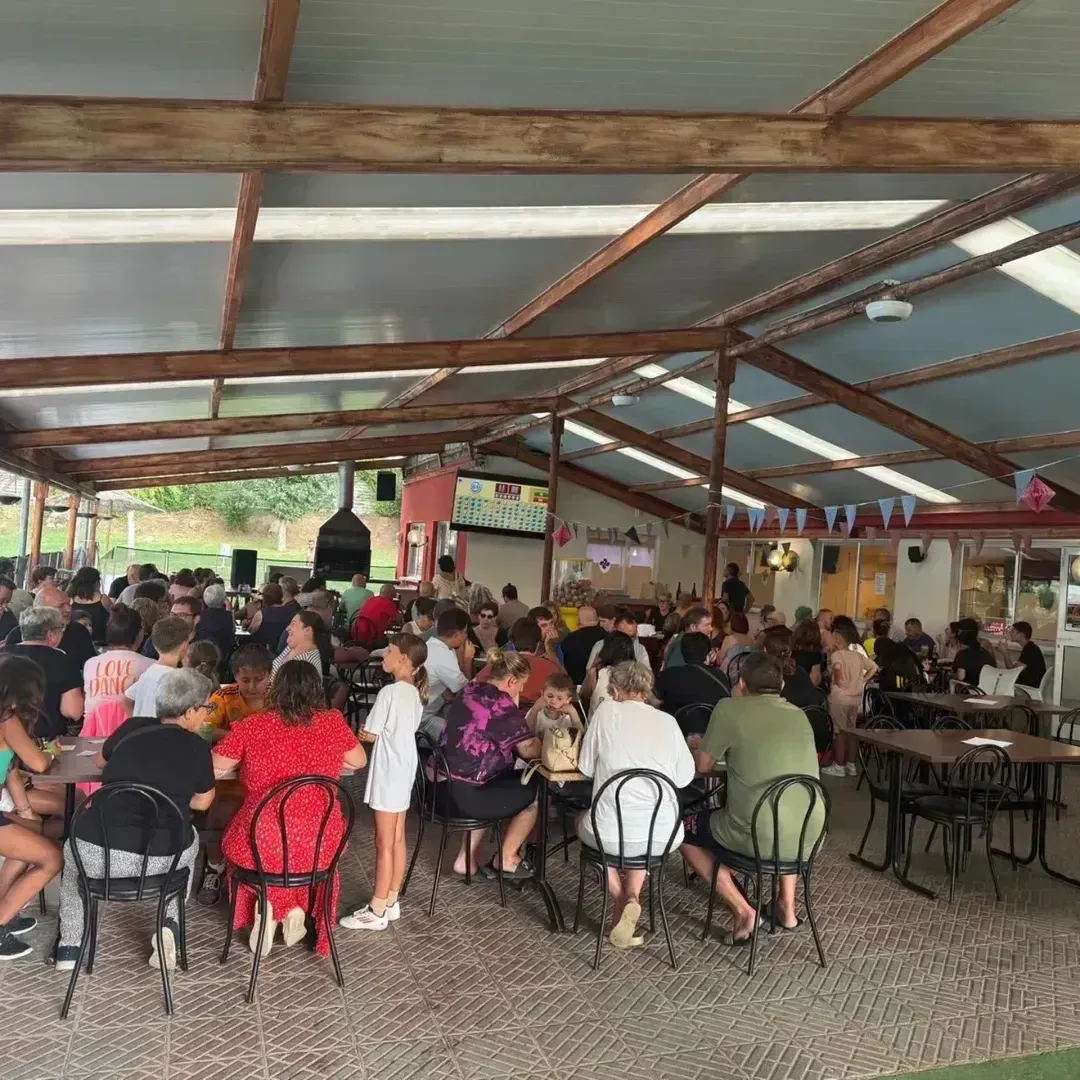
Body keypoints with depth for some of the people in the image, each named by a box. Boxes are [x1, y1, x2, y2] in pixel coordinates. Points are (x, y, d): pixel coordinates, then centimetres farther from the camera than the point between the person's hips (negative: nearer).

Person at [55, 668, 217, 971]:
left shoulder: (132, 728, 2)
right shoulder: (197, 747, -4)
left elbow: (102, 761, 24)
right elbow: (202, 802, 11)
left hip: (99, 854, 1)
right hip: (161, 858, -1)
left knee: (74, 849, 36)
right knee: (188, 842, 34)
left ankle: (70, 945, 29)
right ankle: (170, 924, 16)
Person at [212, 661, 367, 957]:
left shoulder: (252, 726, -8)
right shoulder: (334, 722, -3)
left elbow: (212, 767, 3)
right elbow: (359, 761, 13)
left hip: (262, 845, -1)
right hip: (321, 846, 1)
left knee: (236, 841, 34)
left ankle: (270, 906, 17)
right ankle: (295, 910, 22)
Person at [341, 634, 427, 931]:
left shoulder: (389, 692, -19)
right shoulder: (415, 693, 7)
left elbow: (368, 735, -15)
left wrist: (362, 730, 5)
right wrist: (374, 730, 5)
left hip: (388, 772, -9)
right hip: (404, 769, 9)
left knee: (384, 844, 0)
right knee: (397, 840, 15)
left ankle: (377, 912, 9)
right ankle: (390, 903, 25)